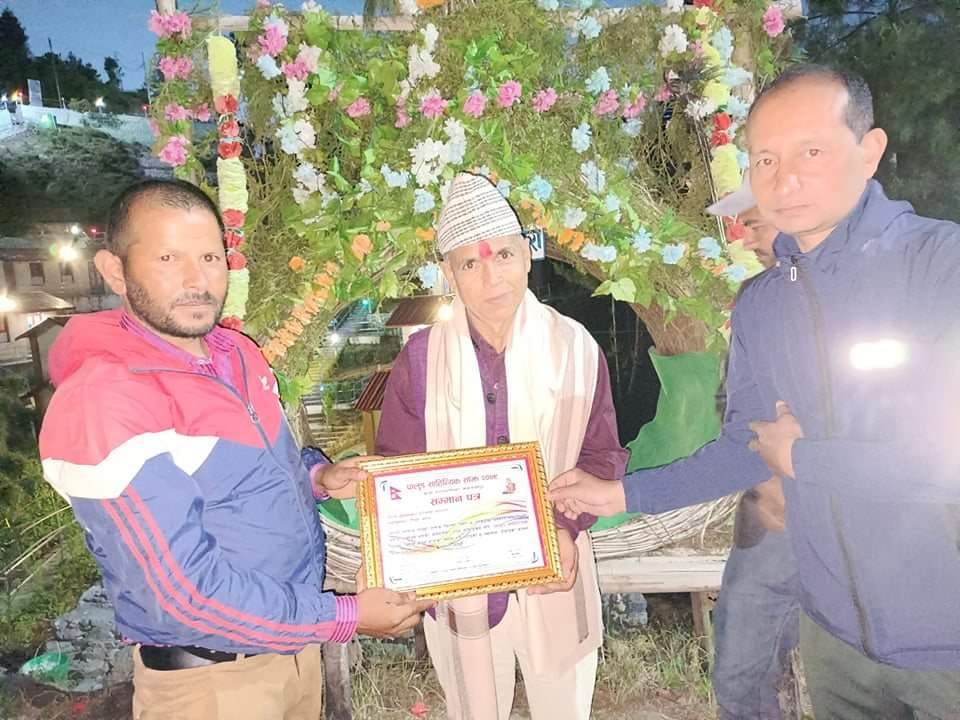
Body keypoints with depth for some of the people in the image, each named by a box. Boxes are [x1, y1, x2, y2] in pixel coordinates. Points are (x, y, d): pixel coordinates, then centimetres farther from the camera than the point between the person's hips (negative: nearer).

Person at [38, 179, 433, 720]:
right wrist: (345, 618, -21)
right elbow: (187, 592, -27)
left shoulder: (236, 353, 0)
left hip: (294, 631, 7)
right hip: (210, 675, -7)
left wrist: (314, 477, -5)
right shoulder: (103, 405, -26)